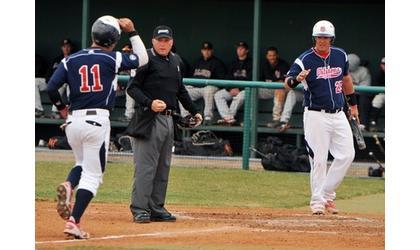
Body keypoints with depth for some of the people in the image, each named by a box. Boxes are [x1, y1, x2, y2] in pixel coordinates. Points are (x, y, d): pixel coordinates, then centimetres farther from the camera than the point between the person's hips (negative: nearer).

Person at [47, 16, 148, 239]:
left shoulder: (71, 60, 6)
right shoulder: (112, 59, -1)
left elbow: (51, 87, -1)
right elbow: (142, 59, 14)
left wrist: (61, 108, 15)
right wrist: (132, 33, 20)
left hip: (72, 120, 4)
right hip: (97, 120, -4)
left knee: (83, 164, 26)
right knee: (92, 175, 2)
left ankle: (68, 186, -7)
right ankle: (73, 221, -11)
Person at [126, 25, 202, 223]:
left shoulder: (175, 61, 16)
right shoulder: (146, 60, -8)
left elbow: (180, 90, 26)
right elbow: (132, 88, -12)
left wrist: (194, 111, 25)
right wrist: (149, 103, -26)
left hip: (169, 119, 8)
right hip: (150, 119, -8)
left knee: (163, 167, 10)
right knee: (145, 166, -8)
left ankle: (156, 208, 15)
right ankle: (139, 209, -6)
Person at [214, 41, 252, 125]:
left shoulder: (250, 63, 1)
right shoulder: (234, 63, 19)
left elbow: (250, 80, -9)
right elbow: (228, 78, 15)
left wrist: (239, 89, -17)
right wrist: (230, 89, -5)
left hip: (245, 89, -6)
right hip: (232, 89, 6)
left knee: (241, 96, -38)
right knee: (218, 95, -17)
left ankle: (227, 117, -35)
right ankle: (229, 118, -32)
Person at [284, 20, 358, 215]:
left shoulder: (340, 56, 6)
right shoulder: (305, 59, -9)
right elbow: (287, 83, -17)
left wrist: (353, 103, 26)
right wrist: (297, 78, -40)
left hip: (338, 115, 5)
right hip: (316, 116, -5)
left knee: (346, 155, 0)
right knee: (319, 159, -6)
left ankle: (327, 194, 13)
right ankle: (318, 201, 3)